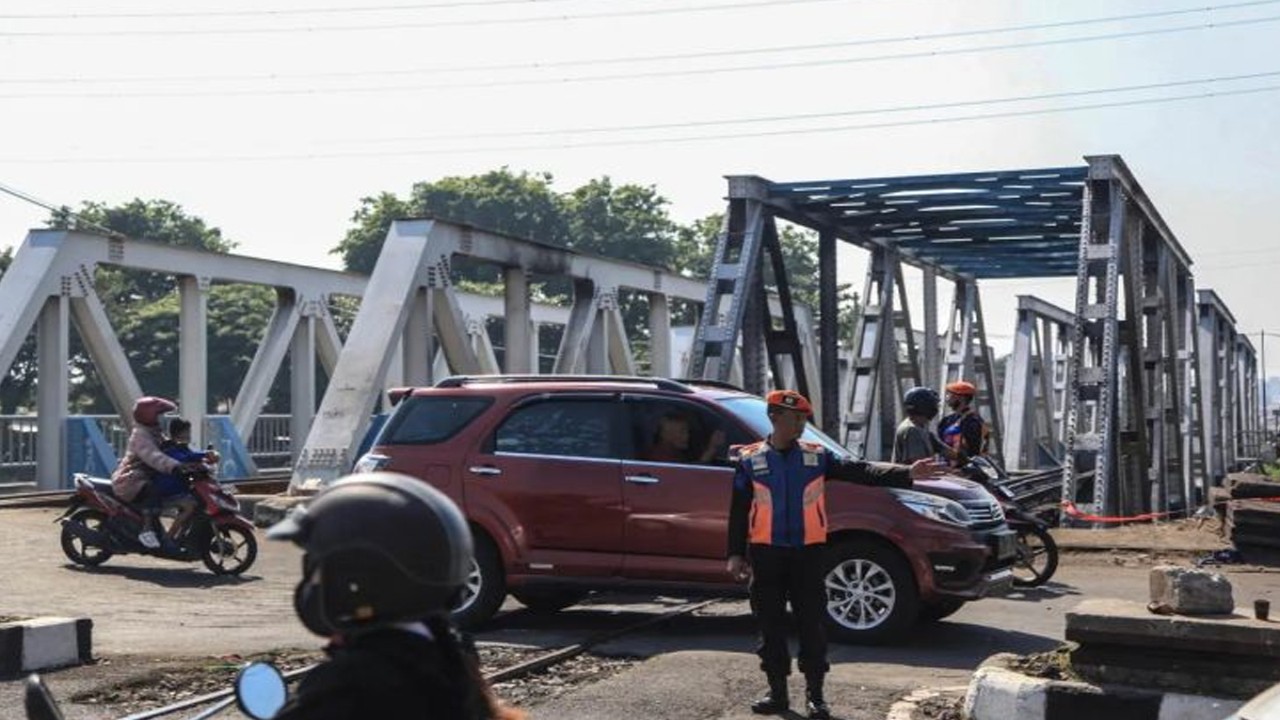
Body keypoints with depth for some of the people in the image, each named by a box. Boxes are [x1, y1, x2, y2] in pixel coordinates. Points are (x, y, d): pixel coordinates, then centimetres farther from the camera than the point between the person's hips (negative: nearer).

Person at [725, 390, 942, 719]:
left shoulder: (818, 457, 4)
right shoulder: (750, 460, 1)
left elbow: (860, 471, -6)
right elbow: (739, 511, 3)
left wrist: (906, 474, -18)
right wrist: (736, 553, -2)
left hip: (808, 553, 1)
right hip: (766, 554, -1)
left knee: (812, 624, 1)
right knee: (771, 625, 5)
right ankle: (777, 693, 15)